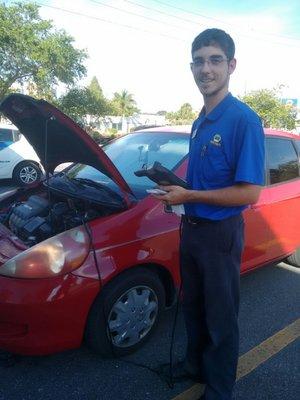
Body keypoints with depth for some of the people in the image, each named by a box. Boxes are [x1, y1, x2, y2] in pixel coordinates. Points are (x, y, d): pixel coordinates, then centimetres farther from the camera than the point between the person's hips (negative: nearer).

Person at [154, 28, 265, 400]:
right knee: (193, 306, 23)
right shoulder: (200, 122, 9)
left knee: (220, 318, 11)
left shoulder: (244, 119, -17)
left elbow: (249, 193, -22)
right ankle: (195, 364, 47)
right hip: (191, 226, 8)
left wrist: (189, 196, -21)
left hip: (221, 233, -8)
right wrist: (175, 186, 2)